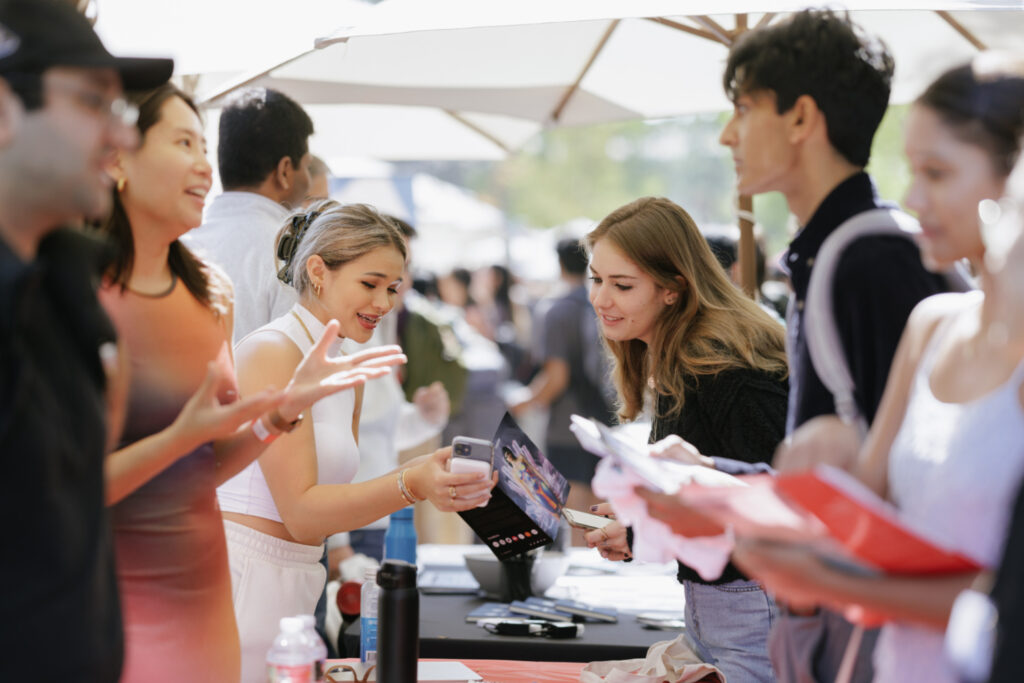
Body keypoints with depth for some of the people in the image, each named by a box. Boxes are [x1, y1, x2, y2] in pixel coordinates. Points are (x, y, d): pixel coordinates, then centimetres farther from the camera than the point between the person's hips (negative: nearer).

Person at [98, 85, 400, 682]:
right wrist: (181, 436, -22)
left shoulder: (212, 293, 9)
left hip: (201, 598, 7)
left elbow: (206, 470, 12)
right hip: (109, 606, -7)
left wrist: (287, 406, -1)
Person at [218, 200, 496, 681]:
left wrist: (427, 479, 3)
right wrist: (409, 485, -26)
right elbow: (300, 512, -16)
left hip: (295, 586, 8)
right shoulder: (270, 352, -11)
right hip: (240, 581, -8)